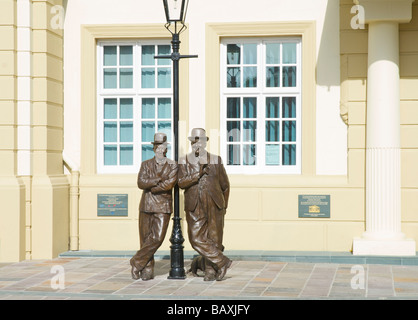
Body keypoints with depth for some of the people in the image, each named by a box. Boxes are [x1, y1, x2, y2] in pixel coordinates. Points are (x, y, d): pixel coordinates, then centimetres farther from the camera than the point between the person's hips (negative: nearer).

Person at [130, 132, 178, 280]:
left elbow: (170, 184, -12)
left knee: (157, 238, -12)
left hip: (163, 207, -2)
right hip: (146, 206, 2)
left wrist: (151, 186, -9)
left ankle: (137, 262, 1)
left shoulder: (172, 166, 5)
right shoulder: (146, 164, 10)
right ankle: (147, 270, 10)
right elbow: (141, 183, -5)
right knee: (145, 238, 3)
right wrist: (157, 180, -14)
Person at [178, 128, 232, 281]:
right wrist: (199, 173, -19)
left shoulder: (216, 161, 7)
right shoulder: (184, 162, 5)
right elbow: (181, 182, -10)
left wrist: (223, 206, 17)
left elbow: (225, 185, 14)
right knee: (196, 238, -9)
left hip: (214, 206, 0)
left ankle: (210, 269, 14)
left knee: (214, 239, 1)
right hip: (194, 208, 0)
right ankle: (222, 261, 0)